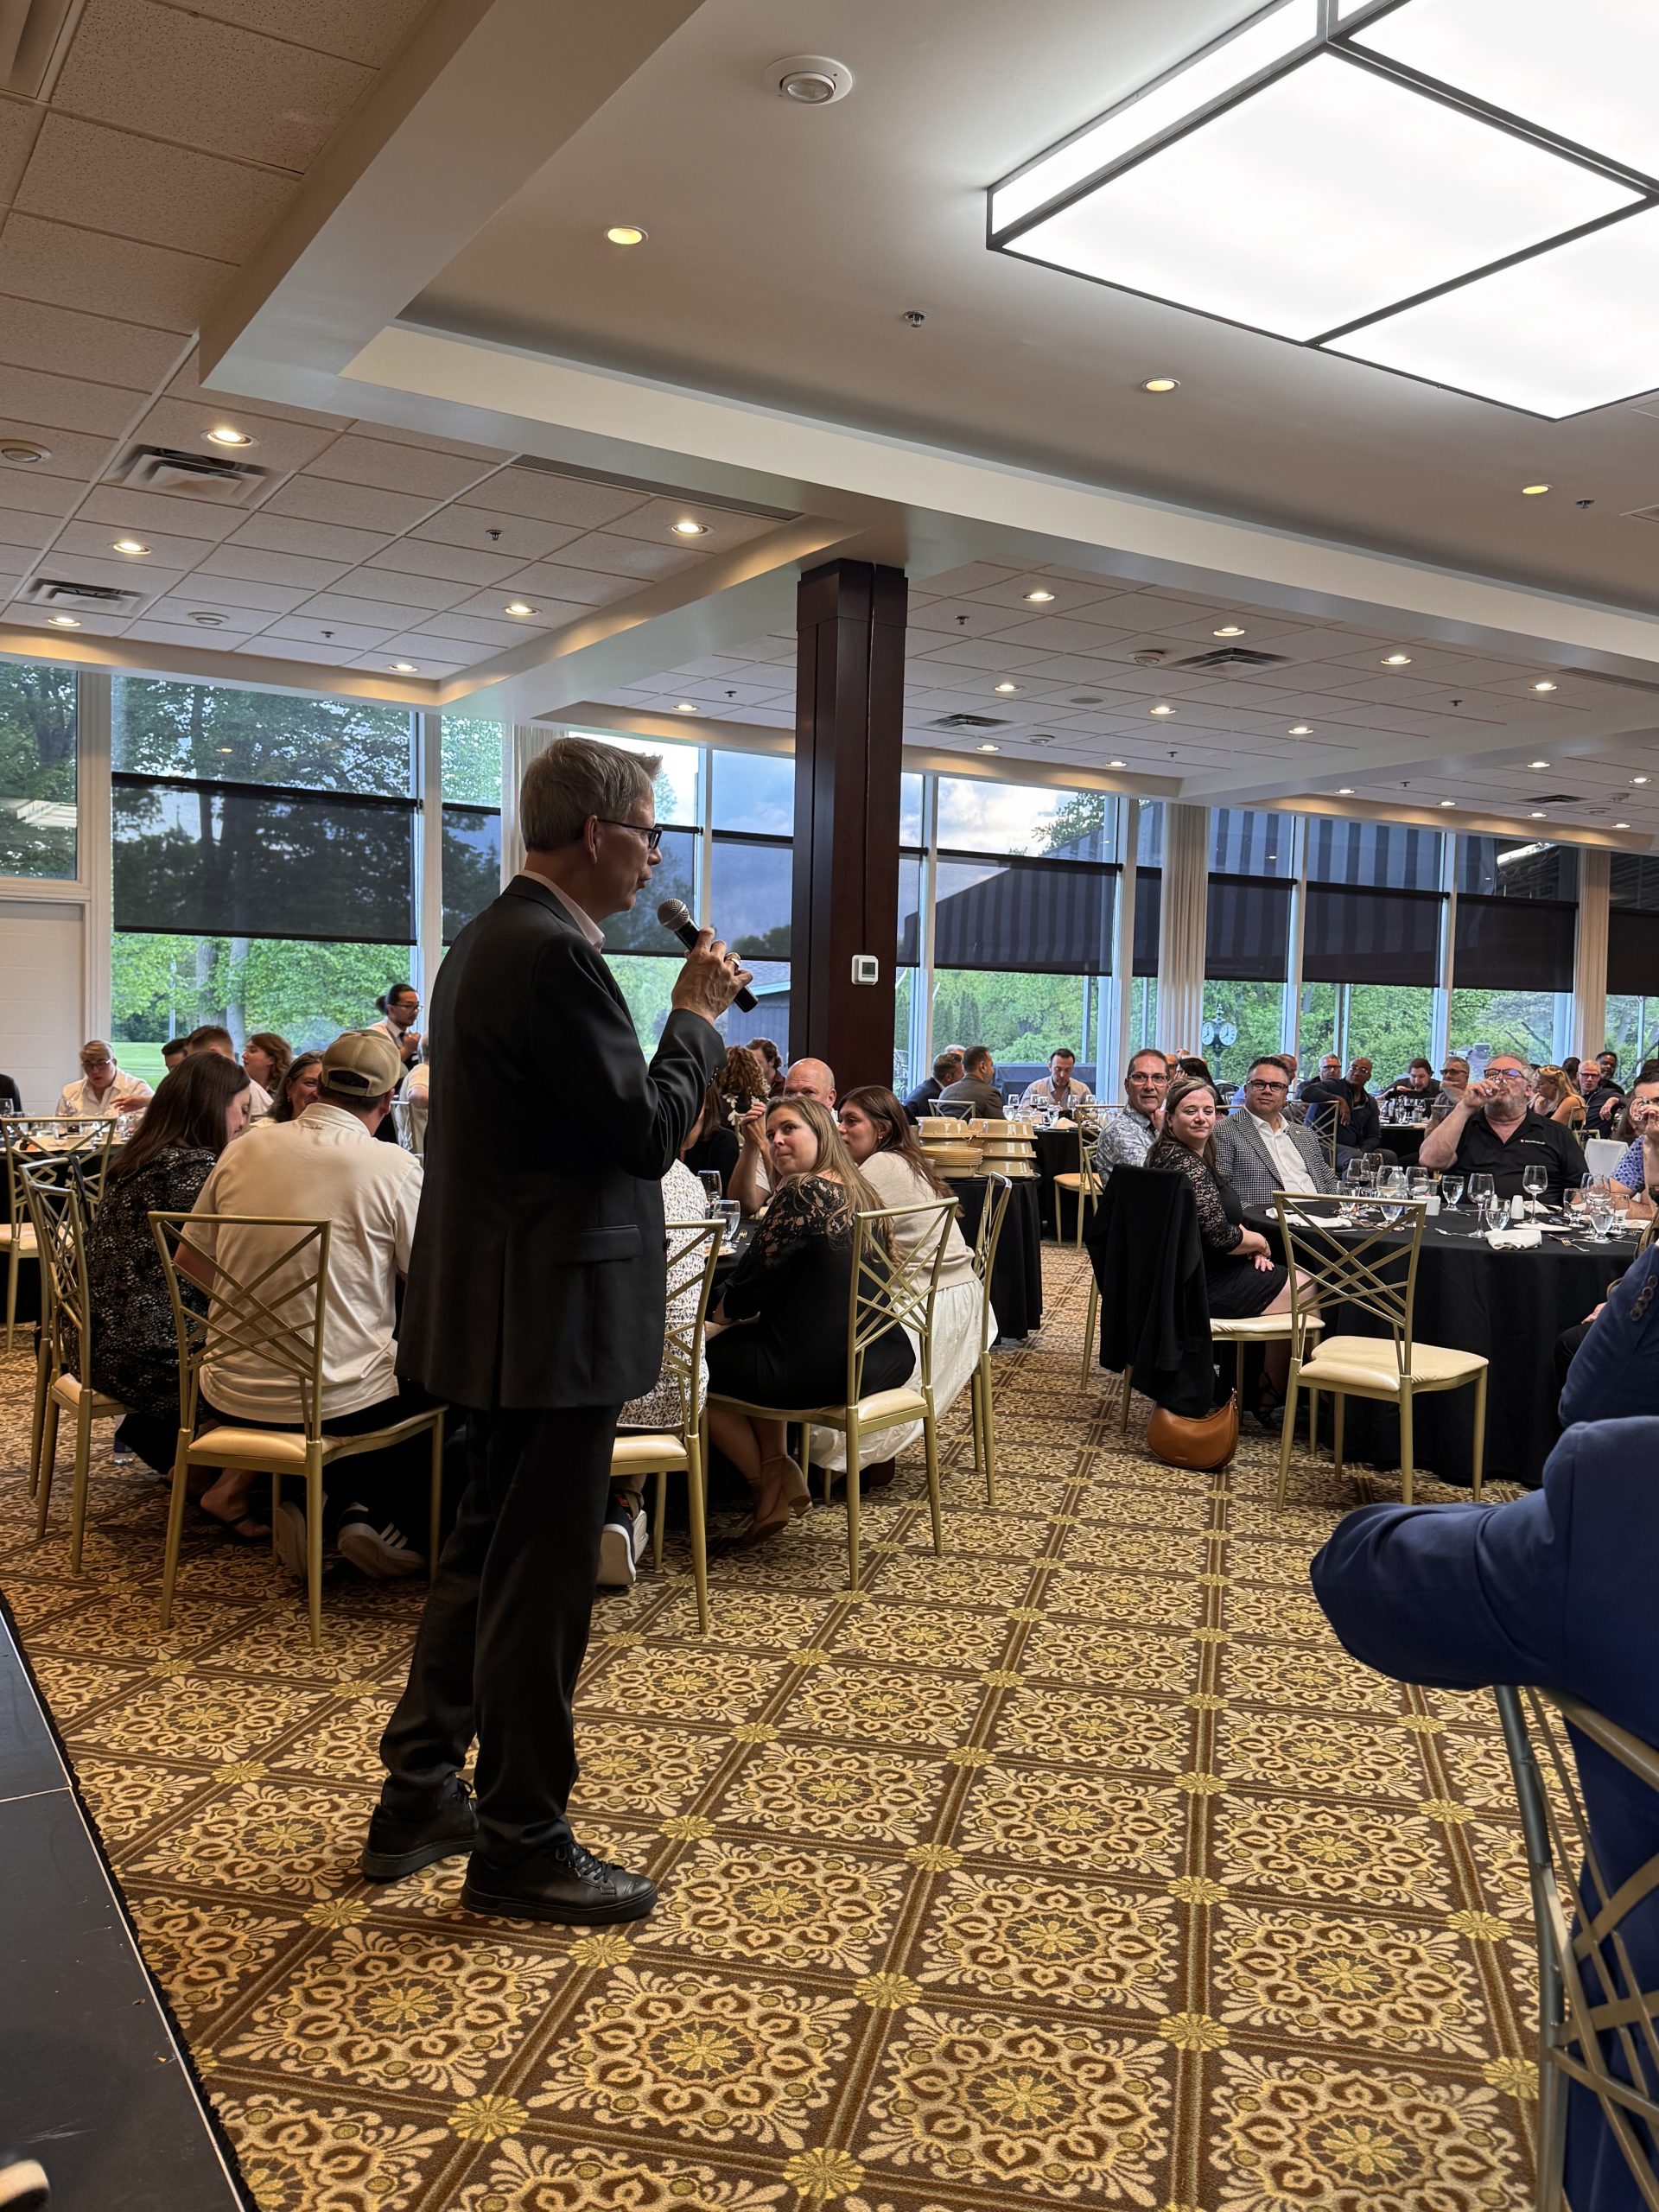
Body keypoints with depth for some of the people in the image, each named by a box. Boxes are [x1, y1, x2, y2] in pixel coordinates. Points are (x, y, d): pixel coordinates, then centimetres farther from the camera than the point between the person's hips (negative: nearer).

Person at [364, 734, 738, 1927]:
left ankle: (419, 1795, 33)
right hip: (554, 1309, -11)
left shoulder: (489, 939, 13)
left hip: (499, 1303, 11)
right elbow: (648, 1133, -20)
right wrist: (699, 1014, -8)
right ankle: (522, 1846, 18)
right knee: (542, 1577, 2)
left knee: (486, 1551, 21)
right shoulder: (557, 954, -20)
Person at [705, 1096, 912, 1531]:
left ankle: (767, 1487, 22)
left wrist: (725, 1309, 9)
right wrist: (745, 1309, 16)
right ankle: (778, 1471, 24)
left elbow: (757, 1275, -12)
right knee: (752, 1342, 32)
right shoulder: (858, 1191, 12)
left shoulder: (803, 1193, -16)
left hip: (825, 1366, -9)